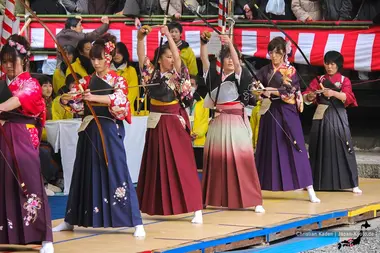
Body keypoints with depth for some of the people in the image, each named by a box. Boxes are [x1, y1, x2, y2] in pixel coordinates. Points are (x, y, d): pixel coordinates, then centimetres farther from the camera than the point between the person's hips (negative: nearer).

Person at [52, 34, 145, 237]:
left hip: (110, 130, -4)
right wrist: (67, 100, -22)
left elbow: (118, 98, -21)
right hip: (89, 130, 5)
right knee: (84, 173, 11)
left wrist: (94, 97, -33)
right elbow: (77, 104, 0)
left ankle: (136, 223, -10)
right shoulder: (86, 81, 10)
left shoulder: (118, 81, -1)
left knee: (117, 172, -10)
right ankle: (71, 220, 21)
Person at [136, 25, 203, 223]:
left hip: (175, 122, -3)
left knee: (181, 165, -6)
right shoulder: (152, 73, 4)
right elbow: (141, 56, -5)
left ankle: (196, 208, -6)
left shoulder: (176, 74, -3)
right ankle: (156, 206, 18)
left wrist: (168, 36, -26)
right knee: (156, 165, 9)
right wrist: (140, 38, -19)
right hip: (156, 123, 3)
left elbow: (178, 58, -19)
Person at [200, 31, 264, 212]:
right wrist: (203, 42, -12)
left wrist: (230, 44, -27)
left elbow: (237, 63, -17)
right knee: (216, 159, 4)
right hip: (218, 122, 4)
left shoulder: (239, 76, 1)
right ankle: (217, 198, 15)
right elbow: (204, 59, 2)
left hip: (237, 122, -4)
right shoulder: (214, 77, 10)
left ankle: (254, 200, -5)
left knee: (241, 159, -7)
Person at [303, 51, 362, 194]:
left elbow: (348, 97, -13)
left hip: (338, 118, -2)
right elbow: (305, 97, 3)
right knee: (319, 149, 4)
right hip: (321, 117, 2)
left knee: (342, 148, -8)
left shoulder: (344, 80, 5)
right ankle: (317, 182, 12)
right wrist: (309, 96, -20)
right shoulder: (319, 80, 11)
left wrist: (334, 93, -29)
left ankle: (353, 183, -7)